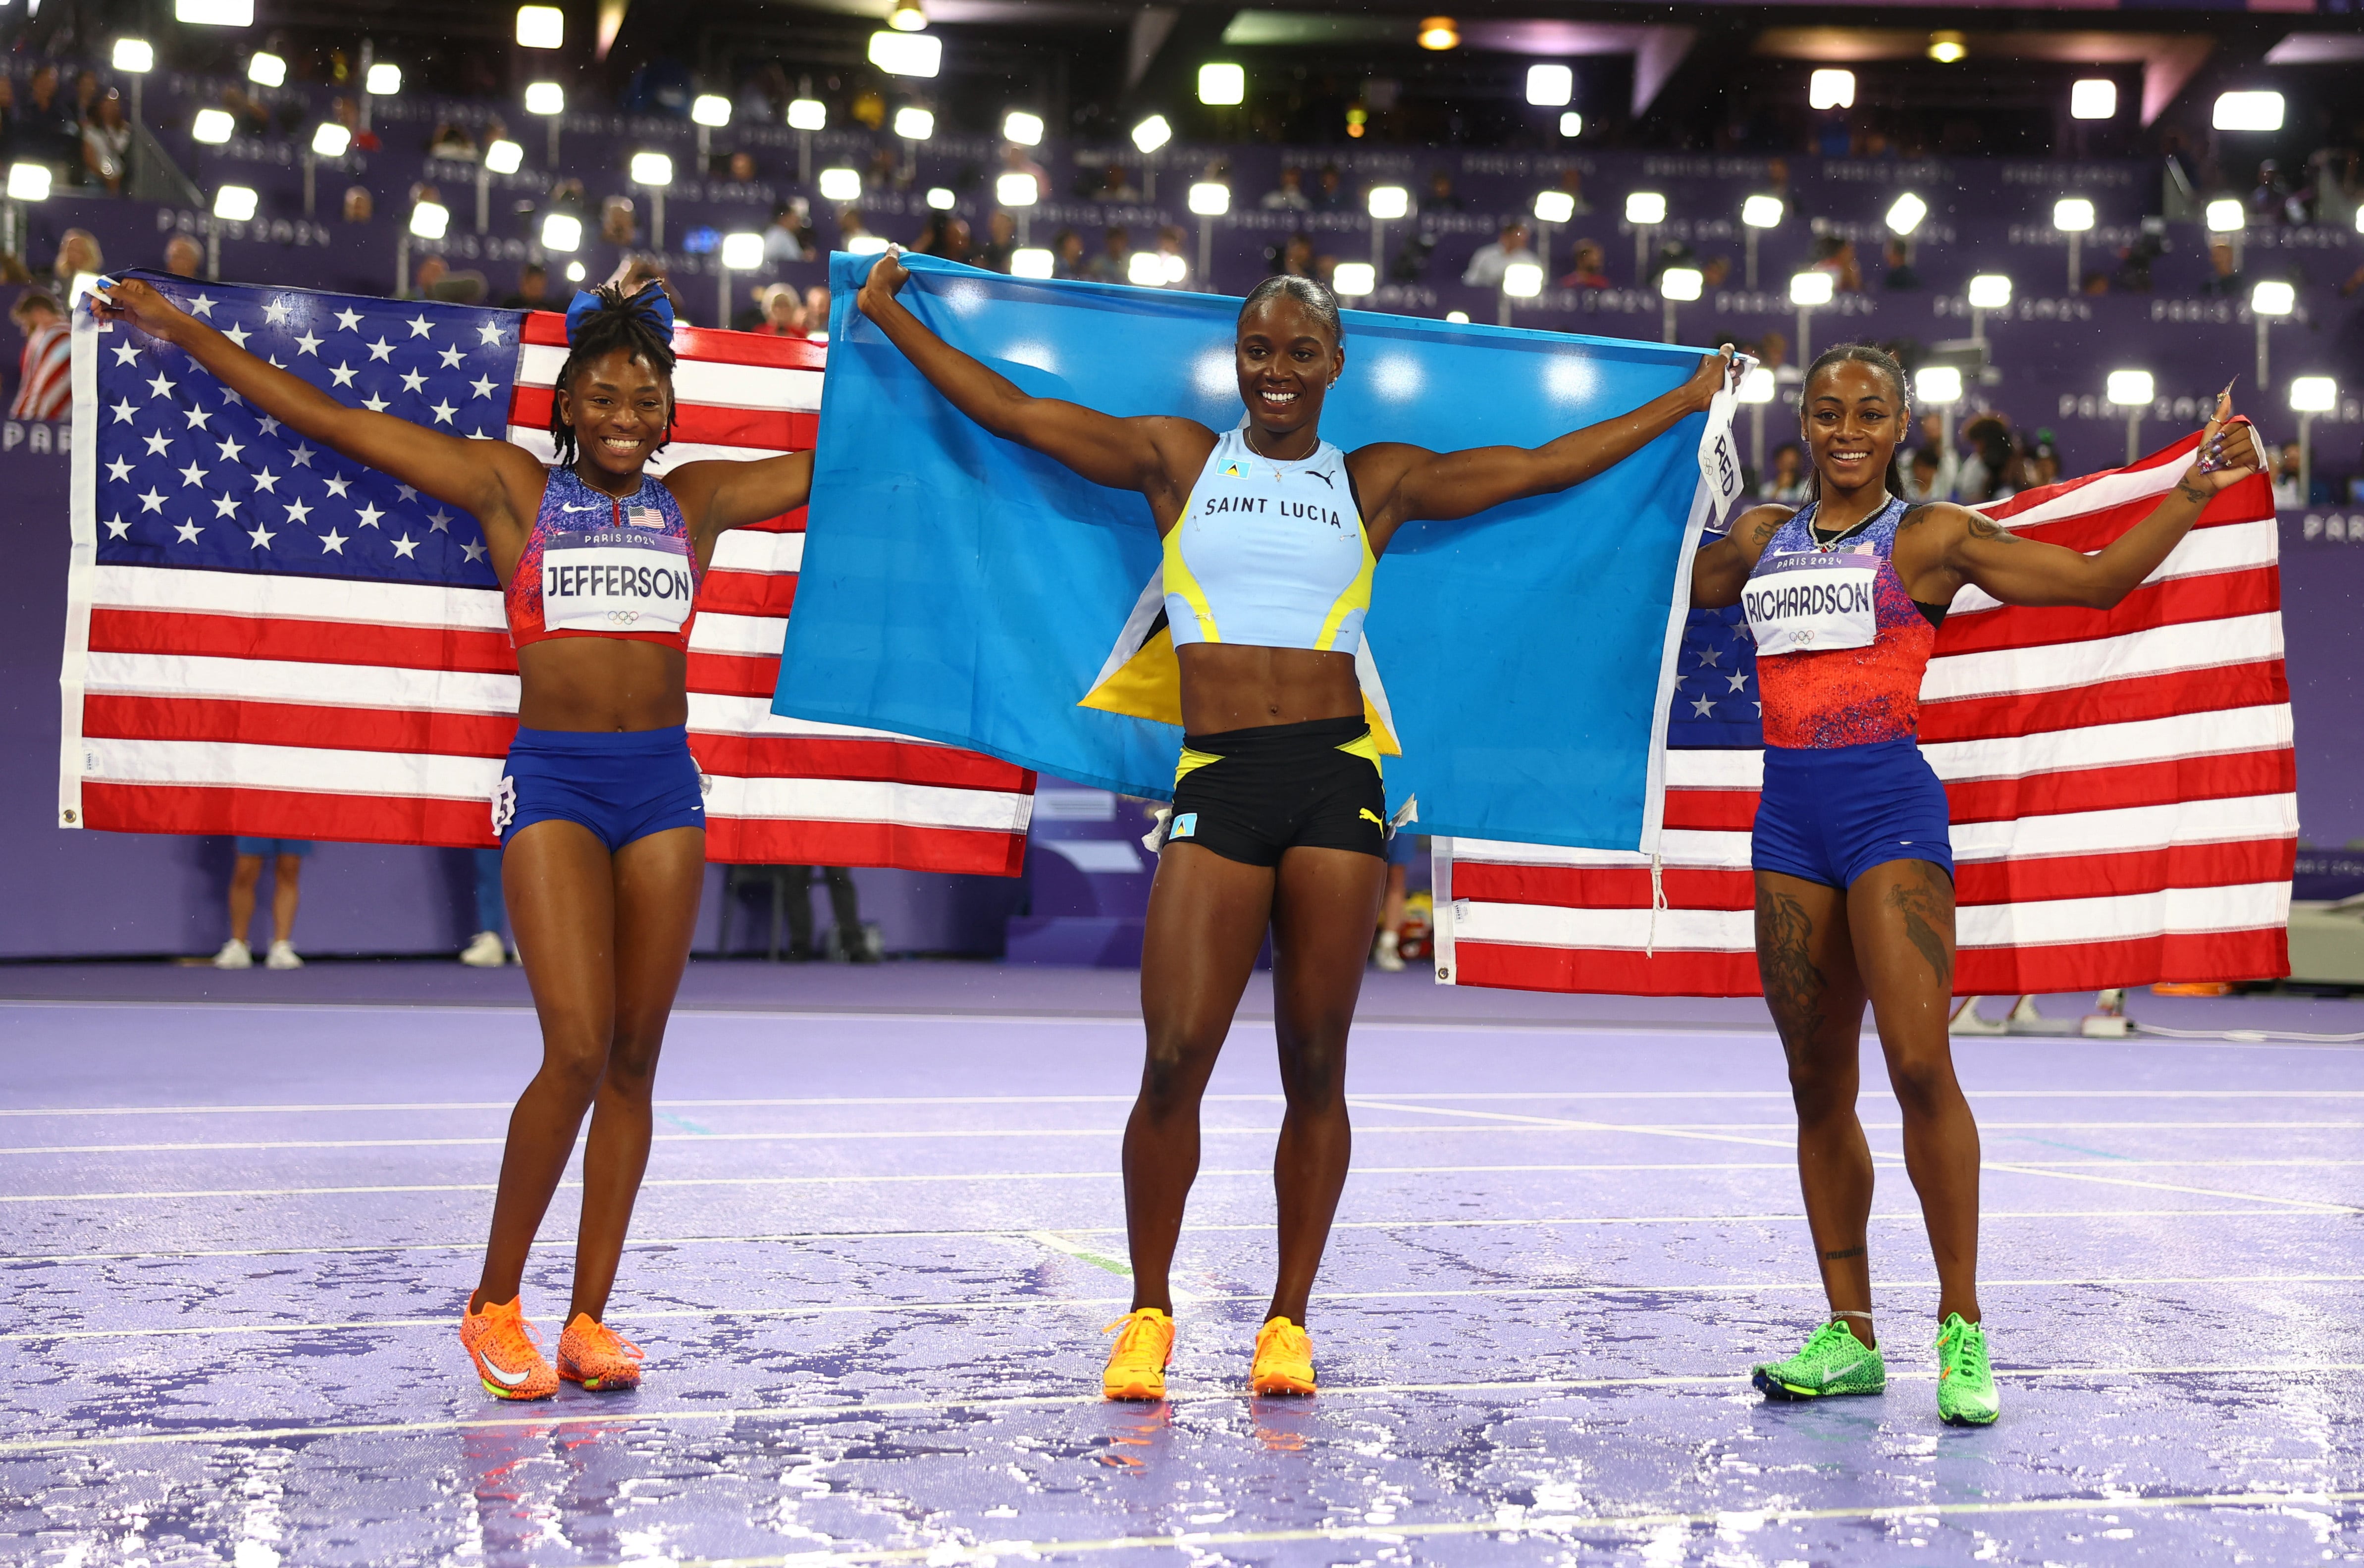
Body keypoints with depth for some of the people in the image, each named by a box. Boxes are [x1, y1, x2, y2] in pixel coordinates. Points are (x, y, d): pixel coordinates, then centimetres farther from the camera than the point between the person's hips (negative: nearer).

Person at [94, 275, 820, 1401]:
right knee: (578, 1050, -14)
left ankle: (588, 1317, 11)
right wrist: (181, 332, 7)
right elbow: (333, 422, 7)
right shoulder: (511, 487, 6)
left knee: (633, 1061, 3)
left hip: (664, 781, 3)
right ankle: (494, 1305, 4)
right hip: (551, 778, -3)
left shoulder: (699, 500, 12)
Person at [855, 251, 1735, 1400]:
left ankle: (1289, 1320, 15)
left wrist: (1686, 399, 24)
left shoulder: (1374, 482, 14)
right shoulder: (1179, 461, 12)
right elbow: (1011, 412, 15)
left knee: (1317, 1066, 3)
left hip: (1336, 779, 1)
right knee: (1175, 1060, -9)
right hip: (1216, 783, -1)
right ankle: (1148, 1313, 9)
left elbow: (1541, 466, 20)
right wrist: (889, 317, 18)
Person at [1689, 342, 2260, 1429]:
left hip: (1889, 804, -4)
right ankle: (1849, 1338, 13)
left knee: (1919, 1063, -16)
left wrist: (2194, 488, -1)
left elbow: (2097, 579, 4)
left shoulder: (1932, 536, 4)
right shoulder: (1762, 538, 16)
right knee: (1817, 1087, 5)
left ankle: (1963, 1328, -4)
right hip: (1788, 813, 4)